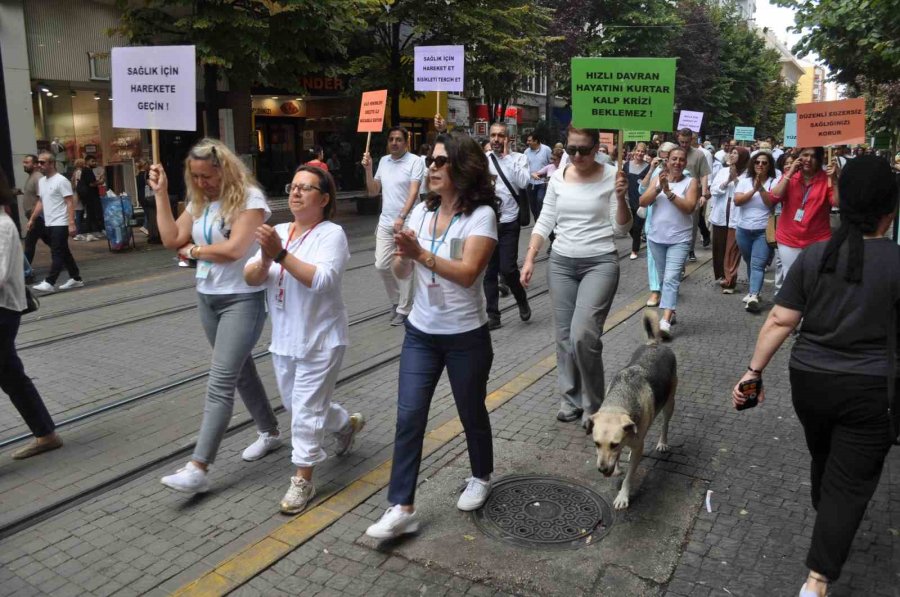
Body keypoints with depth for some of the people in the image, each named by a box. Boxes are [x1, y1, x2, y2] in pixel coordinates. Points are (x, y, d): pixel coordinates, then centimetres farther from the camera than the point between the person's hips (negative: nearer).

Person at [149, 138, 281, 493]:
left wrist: (192, 251, -8)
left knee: (220, 383, -10)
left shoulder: (249, 198, -15)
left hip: (243, 299, -8)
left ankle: (198, 469, -8)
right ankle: (270, 432, 35)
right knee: (239, 370, 18)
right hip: (207, 298, 8)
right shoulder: (199, 201, 6)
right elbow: (171, 240, 1)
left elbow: (233, 249, -24)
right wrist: (160, 194, -3)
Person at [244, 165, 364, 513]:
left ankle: (303, 480, 16)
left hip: (320, 340, -7)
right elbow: (249, 278, -1)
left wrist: (280, 254, -31)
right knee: (294, 405, 21)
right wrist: (265, 261, -22)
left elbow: (322, 280, -28)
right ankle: (347, 424, 45)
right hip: (284, 339, 7)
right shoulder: (277, 232, 5)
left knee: (307, 410, -1)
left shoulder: (331, 234, -13)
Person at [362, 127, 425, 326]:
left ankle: (403, 309, 11)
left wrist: (401, 217, -23)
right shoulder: (383, 161, 11)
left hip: (406, 223, -6)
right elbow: (373, 191, 12)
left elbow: (413, 193, -15)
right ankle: (396, 300, 28)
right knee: (381, 265, 6)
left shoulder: (415, 162, -7)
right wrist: (368, 169, -1)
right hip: (385, 222, 6)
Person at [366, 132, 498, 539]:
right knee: (408, 417, -1)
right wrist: (402, 255, -18)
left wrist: (422, 254, -33)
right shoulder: (422, 211, 5)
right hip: (420, 332, 5)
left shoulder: (481, 214, -12)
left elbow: (468, 273, -23)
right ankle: (401, 508, 6)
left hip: (465, 336, -4)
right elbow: (402, 272, 4)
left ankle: (481, 478, 40)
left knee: (471, 412, 13)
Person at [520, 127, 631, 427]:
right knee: (564, 336, 7)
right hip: (561, 263, 4)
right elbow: (545, 222, 8)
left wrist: (621, 198, -21)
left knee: (583, 335, -17)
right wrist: (529, 259, 0)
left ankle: (593, 404, 4)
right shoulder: (558, 178, 4)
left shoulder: (611, 176, -6)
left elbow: (621, 230, -6)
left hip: (600, 263, -4)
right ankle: (570, 399, 25)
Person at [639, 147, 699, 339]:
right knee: (663, 278, 15)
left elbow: (690, 207, -14)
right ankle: (671, 311, 32)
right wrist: (659, 188, -18)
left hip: (679, 239, -4)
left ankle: (665, 321, -23)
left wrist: (669, 191, -19)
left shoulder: (691, 181, -1)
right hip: (656, 237, 4)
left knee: (671, 279, -15)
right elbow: (643, 202, -4)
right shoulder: (657, 178, 5)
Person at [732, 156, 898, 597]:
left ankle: (826, 526, 52)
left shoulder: (812, 256, -5)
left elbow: (779, 322, -6)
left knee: (823, 458, 27)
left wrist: (754, 370, 1)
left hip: (809, 380, 4)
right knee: (849, 484, 5)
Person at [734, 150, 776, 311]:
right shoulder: (744, 180, 5)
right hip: (743, 230, 4)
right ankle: (753, 290, 29)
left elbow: (771, 203, -14)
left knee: (758, 265, -14)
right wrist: (754, 190, -16)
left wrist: (761, 187, -23)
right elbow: (737, 201, -7)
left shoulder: (773, 182, -3)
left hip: (763, 231, -4)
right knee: (749, 263, 15)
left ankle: (753, 296, -25)